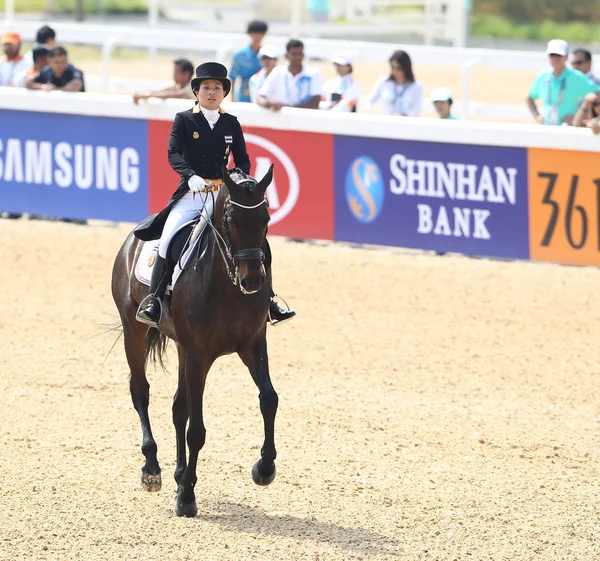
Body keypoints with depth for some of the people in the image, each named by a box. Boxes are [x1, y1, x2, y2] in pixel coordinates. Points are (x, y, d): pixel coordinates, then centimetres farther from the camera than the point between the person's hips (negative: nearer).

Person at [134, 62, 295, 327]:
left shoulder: (231, 124, 11)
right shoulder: (183, 120, 1)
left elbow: (242, 159, 10)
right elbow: (174, 154, -11)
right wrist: (191, 176, -30)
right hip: (191, 193, -3)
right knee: (167, 240, -23)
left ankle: (268, 301, 0)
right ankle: (153, 301, -17)